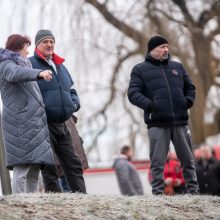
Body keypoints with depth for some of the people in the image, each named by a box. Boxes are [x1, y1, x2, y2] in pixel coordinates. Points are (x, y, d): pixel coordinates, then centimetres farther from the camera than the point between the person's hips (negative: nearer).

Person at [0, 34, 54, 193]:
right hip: (21, 122, -10)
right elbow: (15, 74, -29)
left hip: (34, 123, 10)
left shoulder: (21, 64, 27)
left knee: (34, 168, 5)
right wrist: (39, 73, -42)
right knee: (22, 167, -16)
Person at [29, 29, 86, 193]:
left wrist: (74, 103, 10)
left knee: (73, 163, 6)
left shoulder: (60, 66, 20)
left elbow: (72, 89, 29)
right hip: (43, 125, -7)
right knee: (49, 167, -3)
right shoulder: (30, 64, -5)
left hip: (62, 125, 7)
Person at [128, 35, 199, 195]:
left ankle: (194, 191, 14)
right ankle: (157, 193, 1)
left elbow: (190, 87, 25)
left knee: (188, 160, 7)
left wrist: (189, 101, 3)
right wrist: (149, 105, -17)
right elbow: (133, 93, -2)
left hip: (180, 122, 4)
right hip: (157, 123, -4)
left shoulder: (177, 67, 19)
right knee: (158, 162, -3)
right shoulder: (140, 70, 7)